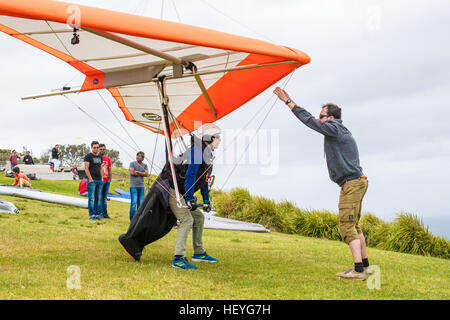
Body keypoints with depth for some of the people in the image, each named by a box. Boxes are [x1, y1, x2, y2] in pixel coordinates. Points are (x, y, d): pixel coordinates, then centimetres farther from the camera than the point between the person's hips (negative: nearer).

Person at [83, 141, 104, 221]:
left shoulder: (100, 157, 17)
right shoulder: (88, 156, -2)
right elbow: (86, 168, -8)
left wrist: (101, 178, 11)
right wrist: (90, 179, -14)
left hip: (99, 180, 6)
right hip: (92, 180, -6)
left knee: (98, 198, 6)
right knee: (91, 198, -5)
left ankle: (97, 214, 10)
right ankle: (91, 215, -2)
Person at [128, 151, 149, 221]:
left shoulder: (145, 165, 12)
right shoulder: (132, 163, 2)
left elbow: (146, 174, -2)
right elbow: (132, 172, -12)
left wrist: (137, 172, -11)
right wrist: (142, 173, -4)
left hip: (141, 186, 4)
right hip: (133, 186, -4)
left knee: (141, 203, 3)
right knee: (134, 202, -10)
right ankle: (132, 218, -4)